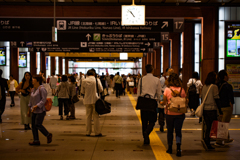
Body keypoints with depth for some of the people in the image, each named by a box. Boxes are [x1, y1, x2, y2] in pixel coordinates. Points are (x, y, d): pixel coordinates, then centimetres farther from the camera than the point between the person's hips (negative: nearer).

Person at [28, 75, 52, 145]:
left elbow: (44, 100, -18)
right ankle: (36, 141, 7)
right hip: (34, 111, 8)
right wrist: (29, 110, 17)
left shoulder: (41, 89, -13)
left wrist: (36, 106, -25)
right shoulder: (33, 89, 13)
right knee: (33, 125, 3)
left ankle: (48, 135, 9)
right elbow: (31, 100, 18)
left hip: (40, 110, -8)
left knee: (38, 125, -11)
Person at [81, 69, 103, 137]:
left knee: (88, 117, 10)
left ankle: (88, 132, 12)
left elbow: (82, 91, 4)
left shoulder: (84, 81, -2)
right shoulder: (97, 80, -5)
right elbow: (101, 90, 0)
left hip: (87, 101, 1)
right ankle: (97, 132, 4)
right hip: (95, 100, -1)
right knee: (96, 117, 4)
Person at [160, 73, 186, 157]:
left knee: (170, 131, 13)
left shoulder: (167, 89, -8)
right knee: (178, 131, 3)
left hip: (169, 113, -1)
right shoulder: (182, 90, -3)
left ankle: (170, 148, 22)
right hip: (180, 113, 1)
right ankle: (178, 148, -11)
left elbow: (164, 102, -4)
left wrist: (161, 103, 17)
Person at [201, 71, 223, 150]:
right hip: (212, 109, -7)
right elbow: (216, 99, -11)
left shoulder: (204, 86, 11)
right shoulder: (214, 86, -9)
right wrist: (220, 111, -7)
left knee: (208, 126, 11)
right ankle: (206, 140, -17)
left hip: (204, 109, 7)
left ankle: (208, 144, 8)